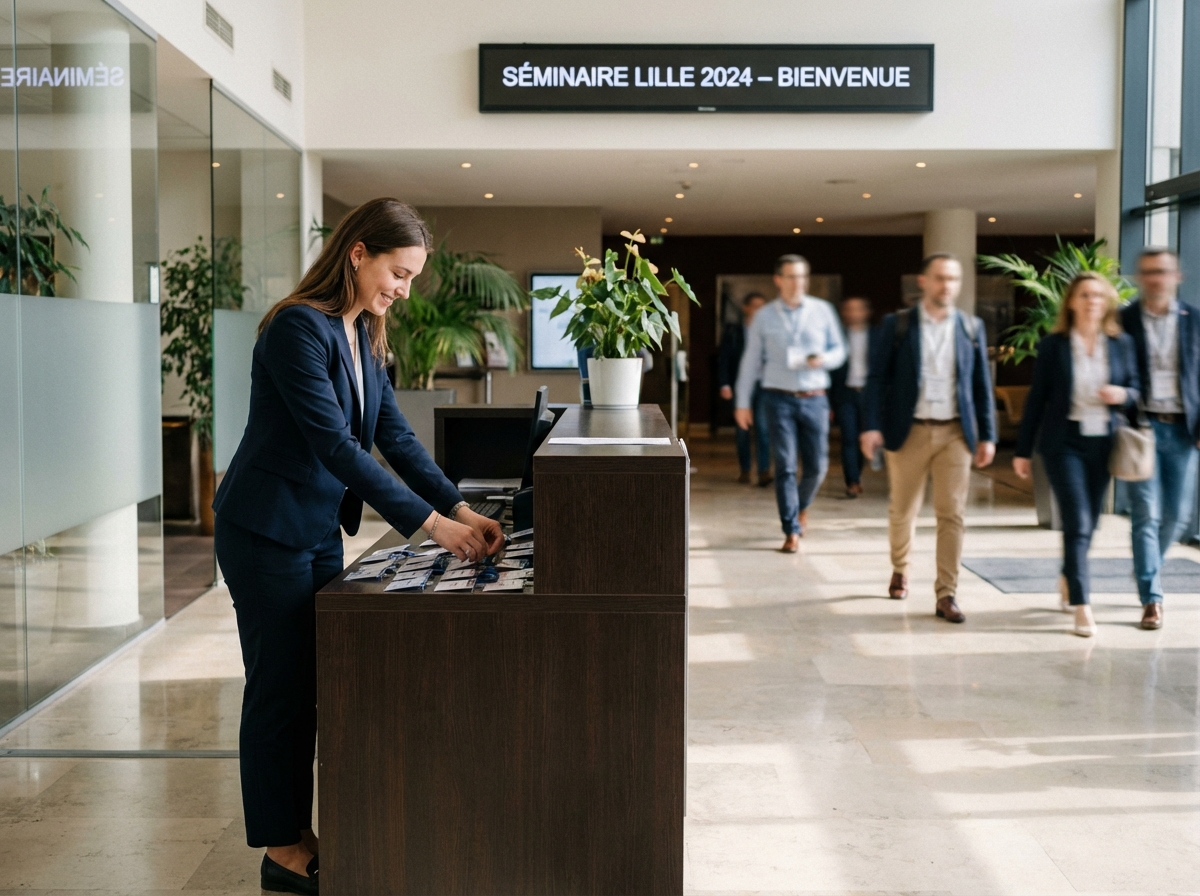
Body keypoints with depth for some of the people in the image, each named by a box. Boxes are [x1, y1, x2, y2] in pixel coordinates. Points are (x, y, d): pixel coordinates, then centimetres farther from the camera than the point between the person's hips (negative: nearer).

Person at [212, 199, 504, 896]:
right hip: (268, 530, -9)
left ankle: (299, 831, 25)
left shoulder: (363, 334, 7)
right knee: (281, 685, 1)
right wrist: (430, 523, -27)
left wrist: (460, 509, -5)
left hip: (320, 527, 9)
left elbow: (395, 434, 5)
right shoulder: (299, 327, -21)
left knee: (312, 682, 13)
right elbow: (336, 444, -27)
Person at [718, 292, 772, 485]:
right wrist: (724, 384, -6)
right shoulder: (733, 332, 5)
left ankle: (764, 471, -13)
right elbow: (723, 358, 3)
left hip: (763, 386, -1)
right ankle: (744, 470, 18)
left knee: (762, 427, -11)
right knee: (742, 430, 7)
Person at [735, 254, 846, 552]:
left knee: (817, 466, 5)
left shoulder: (823, 311, 4)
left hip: (814, 399, 1)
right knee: (785, 467, -4)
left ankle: (801, 506, 35)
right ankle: (792, 531, 4)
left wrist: (824, 359, -14)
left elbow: (839, 350, 9)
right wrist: (742, 402, 4)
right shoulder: (764, 316, 3)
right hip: (779, 398, -1)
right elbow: (750, 361, 6)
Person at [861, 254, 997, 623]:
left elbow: (981, 384, 8)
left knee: (952, 514, -4)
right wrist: (873, 426, -12)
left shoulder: (972, 327, 6)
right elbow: (878, 378, -3)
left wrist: (987, 435, 4)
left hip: (955, 432, 1)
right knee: (902, 511, 11)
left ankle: (946, 594, 2)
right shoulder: (897, 324, -1)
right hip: (909, 431, -1)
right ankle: (900, 570, 36)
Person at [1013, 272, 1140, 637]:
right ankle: (1081, 606, -10)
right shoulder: (1052, 345, -3)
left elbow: (1135, 391, 10)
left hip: (1103, 443, 3)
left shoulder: (1122, 344, 4)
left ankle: (1068, 581, 38)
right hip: (1064, 442, -3)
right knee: (1077, 523, -11)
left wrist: (1122, 396, -15)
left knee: (1088, 523, 13)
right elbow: (1037, 398, 0)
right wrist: (1023, 450, 0)